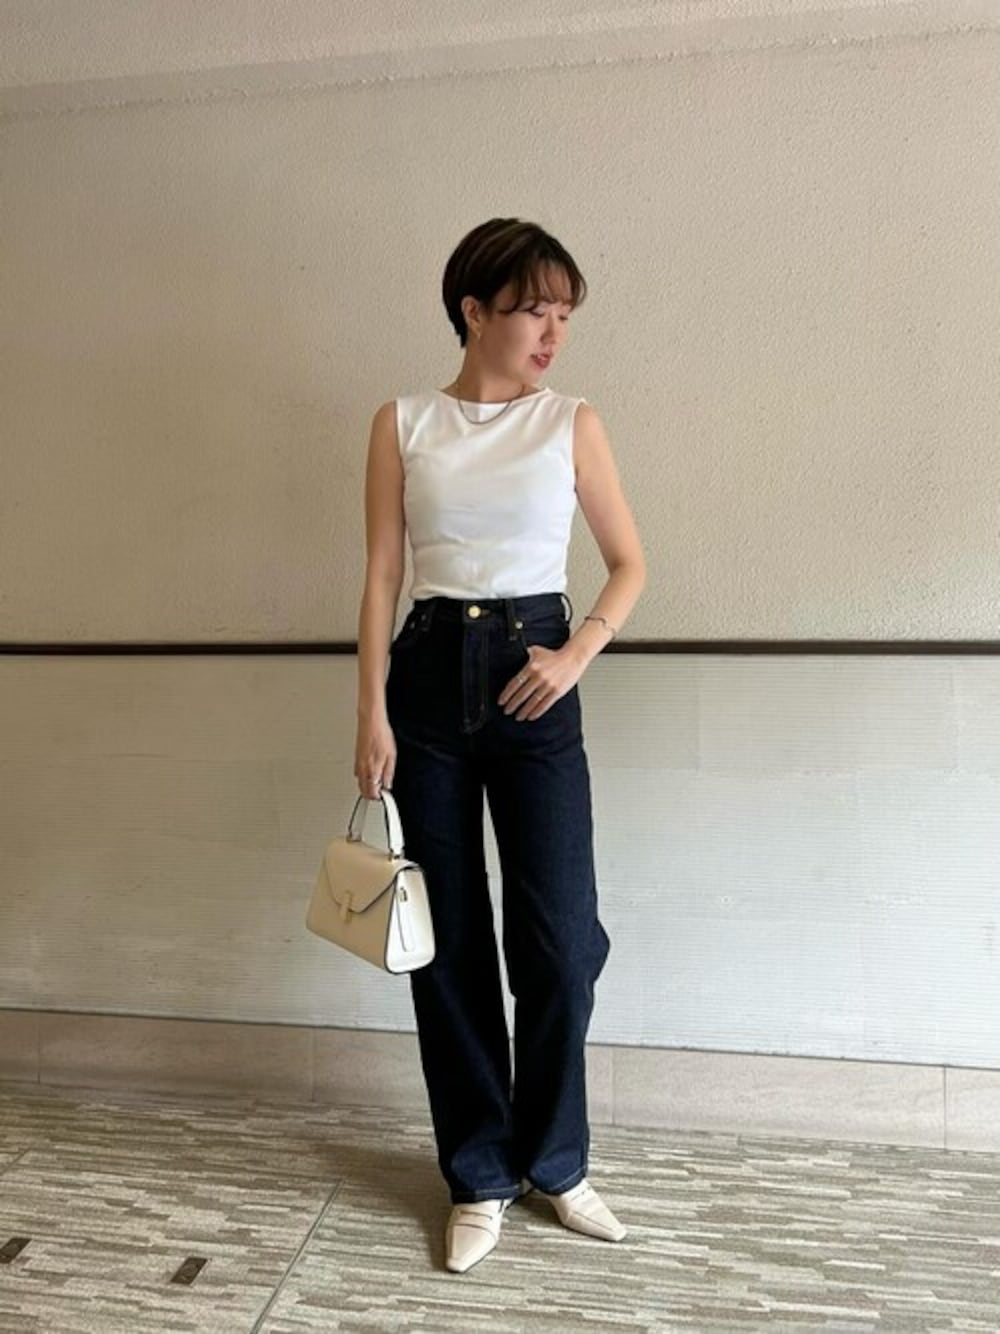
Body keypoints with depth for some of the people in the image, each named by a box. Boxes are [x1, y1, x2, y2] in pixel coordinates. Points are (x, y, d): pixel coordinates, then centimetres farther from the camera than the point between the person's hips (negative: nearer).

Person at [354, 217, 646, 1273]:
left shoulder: (571, 423, 5)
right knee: (450, 940, 7)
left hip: (535, 683, 0)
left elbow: (630, 563, 9)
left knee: (560, 940, 0)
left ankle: (553, 1162, 28)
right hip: (430, 676, 0)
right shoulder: (403, 424, 5)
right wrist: (372, 713, -5)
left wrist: (578, 653, -6)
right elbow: (381, 578, 2)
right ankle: (480, 1176, 27)